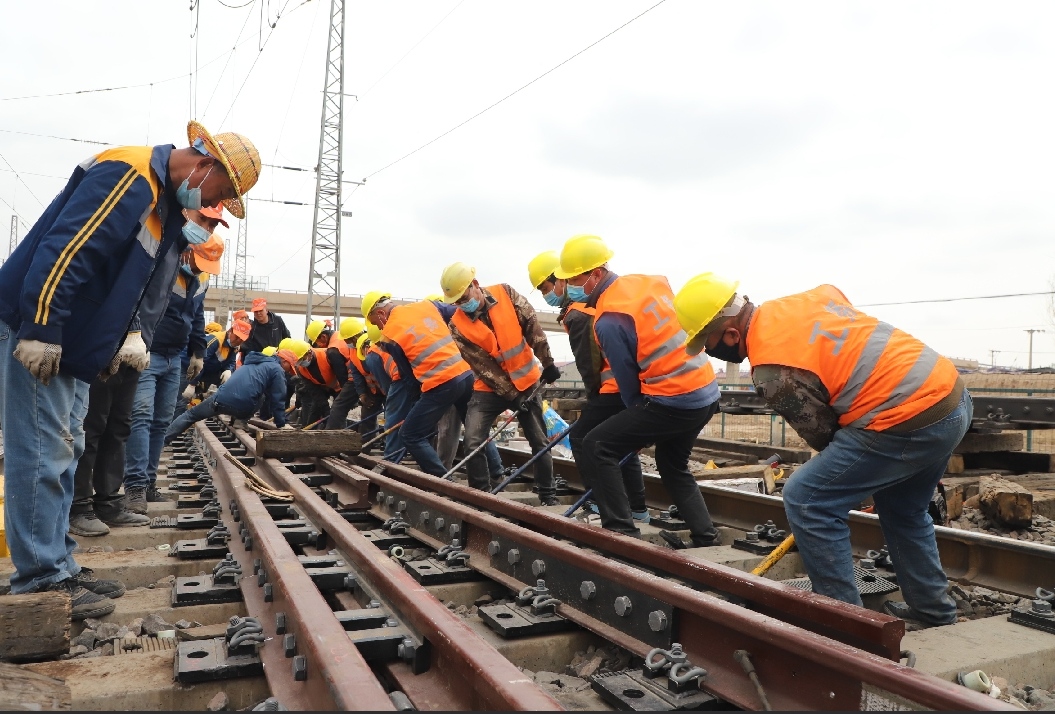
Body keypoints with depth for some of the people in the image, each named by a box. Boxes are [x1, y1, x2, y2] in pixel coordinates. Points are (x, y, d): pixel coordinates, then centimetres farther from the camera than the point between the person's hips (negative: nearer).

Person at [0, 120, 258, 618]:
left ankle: (58, 567, 21)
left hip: (69, 344, 10)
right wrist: (41, 330, -27)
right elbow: (65, 246, -26)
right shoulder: (129, 175, -18)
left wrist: (135, 335, 7)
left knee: (62, 452, 12)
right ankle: (41, 577, 2)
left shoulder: (169, 207, 14)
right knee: (42, 453, -7)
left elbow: (148, 289, 19)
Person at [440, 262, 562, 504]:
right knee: (473, 442, -12)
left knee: (541, 443, 6)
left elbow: (533, 327, -7)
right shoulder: (458, 326, -13)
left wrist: (547, 363, -5)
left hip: (526, 382, 1)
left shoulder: (506, 294, -12)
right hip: (491, 388, 0)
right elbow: (483, 367, -14)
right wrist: (512, 395, -16)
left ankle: (548, 495, 21)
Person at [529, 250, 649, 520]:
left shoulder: (577, 315, -13)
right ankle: (638, 509, 21)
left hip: (615, 386, -9)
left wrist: (594, 395, 4)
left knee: (580, 437, 4)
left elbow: (588, 364, -11)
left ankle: (602, 503, 4)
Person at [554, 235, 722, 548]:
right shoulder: (650, 281, 6)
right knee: (673, 466, 27)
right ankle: (707, 538, 28)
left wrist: (639, 424, 8)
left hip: (674, 401, -9)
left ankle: (621, 530, 1)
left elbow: (627, 381, -9)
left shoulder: (608, 320, -17)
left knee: (597, 447, -1)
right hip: (706, 392, 9)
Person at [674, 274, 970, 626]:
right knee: (902, 510, 29)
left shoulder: (771, 368, -15)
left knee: (806, 501, -2)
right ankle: (933, 611, 39)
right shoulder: (810, 297, 9)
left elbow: (822, 433, -5)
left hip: (910, 421, -10)